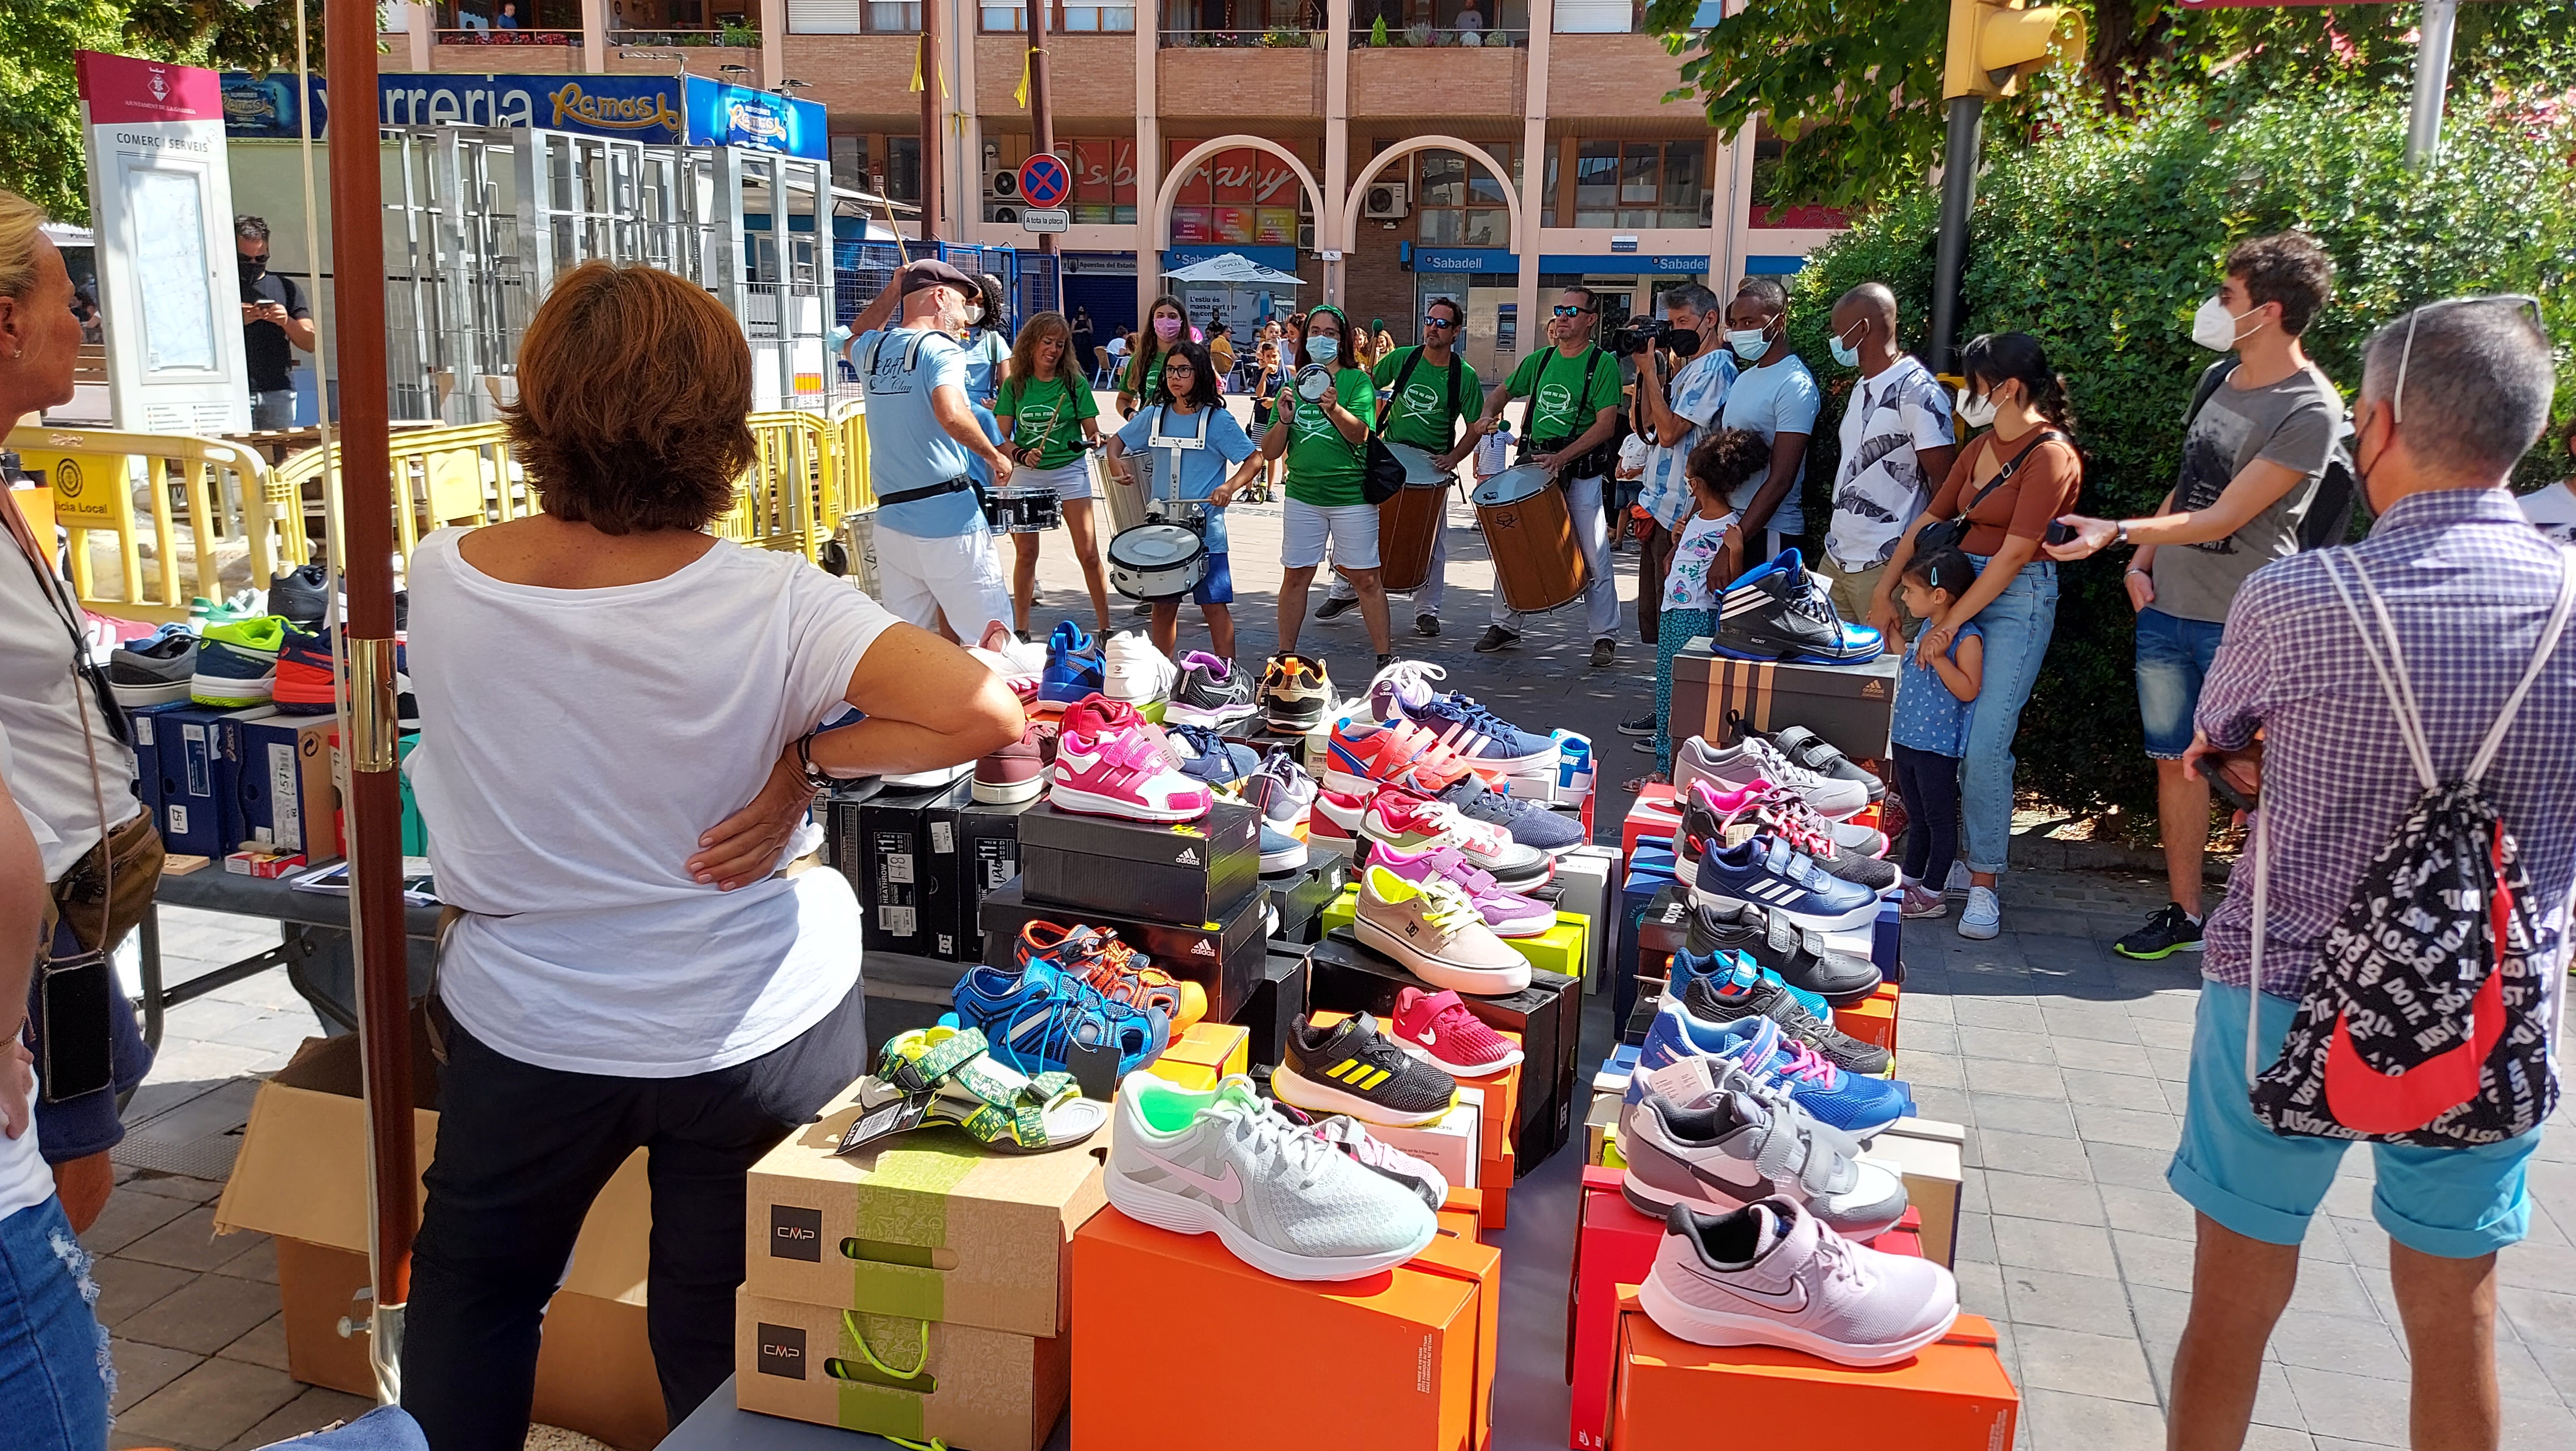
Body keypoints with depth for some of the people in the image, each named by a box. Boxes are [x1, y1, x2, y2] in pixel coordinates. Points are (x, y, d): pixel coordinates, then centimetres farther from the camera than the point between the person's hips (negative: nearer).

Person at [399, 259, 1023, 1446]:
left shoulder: (442, 579, -13)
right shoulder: (768, 605, -24)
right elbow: (985, 713, -32)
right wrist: (808, 759, -20)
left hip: (525, 1025, 2)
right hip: (752, 1033, -2)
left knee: (473, 1285, 30)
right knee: (724, 1347, 20)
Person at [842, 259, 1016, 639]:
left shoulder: (872, 349, 13)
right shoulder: (940, 348, -7)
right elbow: (952, 415, -24)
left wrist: (895, 290, 36)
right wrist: (995, 456, -9)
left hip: (890, 518, 7)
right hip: (948, 517, -7)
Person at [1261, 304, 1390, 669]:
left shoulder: (1357, 381, 0)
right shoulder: (1295, 384, 9)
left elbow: (1360, 434, -16)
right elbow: (1270, 452, 7)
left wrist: (1333, 408, -32)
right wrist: (1284, 420, -11)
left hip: (1352, 496, -3)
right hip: (1303, 494, 3)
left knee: (1365, 578, -1)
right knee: (1296, 575, 6)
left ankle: (1384, 659, 5)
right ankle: (1285, 656, 16)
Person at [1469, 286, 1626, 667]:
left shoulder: (1603, 363, -5)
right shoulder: (1540, 360, 11)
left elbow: (1606, 425, -13)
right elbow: (1503, 392, 25)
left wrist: (1562, 457, -23)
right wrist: (1488, 416, 1)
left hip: (1581, 472, -5)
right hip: (1532, 464, 5)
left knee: (1593, 558, -3)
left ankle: (1605, 636, 8)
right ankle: (1506, 625, 19)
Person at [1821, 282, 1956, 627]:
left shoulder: (1917, 391, -12)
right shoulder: (1863, 386, 17)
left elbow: (1946, 484, -13)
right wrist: (1837, 540, 20)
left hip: (1884, 568, -9)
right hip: (1837, 556, 9)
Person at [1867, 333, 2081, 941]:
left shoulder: (2050, 456, -11)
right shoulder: (1982, 447, 14)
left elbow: (2015, 553, -14)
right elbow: (1930, 519, 16)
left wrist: (1950, 624, -13)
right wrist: (1884, 593, 11)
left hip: (2017, 599, -7)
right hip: (1958, 583, 7)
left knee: (1984, 746, -11)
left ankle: (1983, 885, -1)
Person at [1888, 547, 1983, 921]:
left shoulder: (1966, 637, -16)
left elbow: (1967, 690, -24)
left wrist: (1937, 656, -28)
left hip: (1937, 747, -8)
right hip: (1906, 739, 9)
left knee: (1940, 821, 4)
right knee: (1917, 819, 18)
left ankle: (1931, 894, 11)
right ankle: (1910, 883, 28)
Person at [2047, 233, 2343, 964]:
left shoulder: (2309, 411, -15)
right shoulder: (2219, 378, 10)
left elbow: (2222, 519, -19)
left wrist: (2118, 531, -26)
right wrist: (2143, 561, 9)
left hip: (2242, 626, -7)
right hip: (2167, 607, 7)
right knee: (2175, 761, 12)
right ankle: (2182, 914, 23)